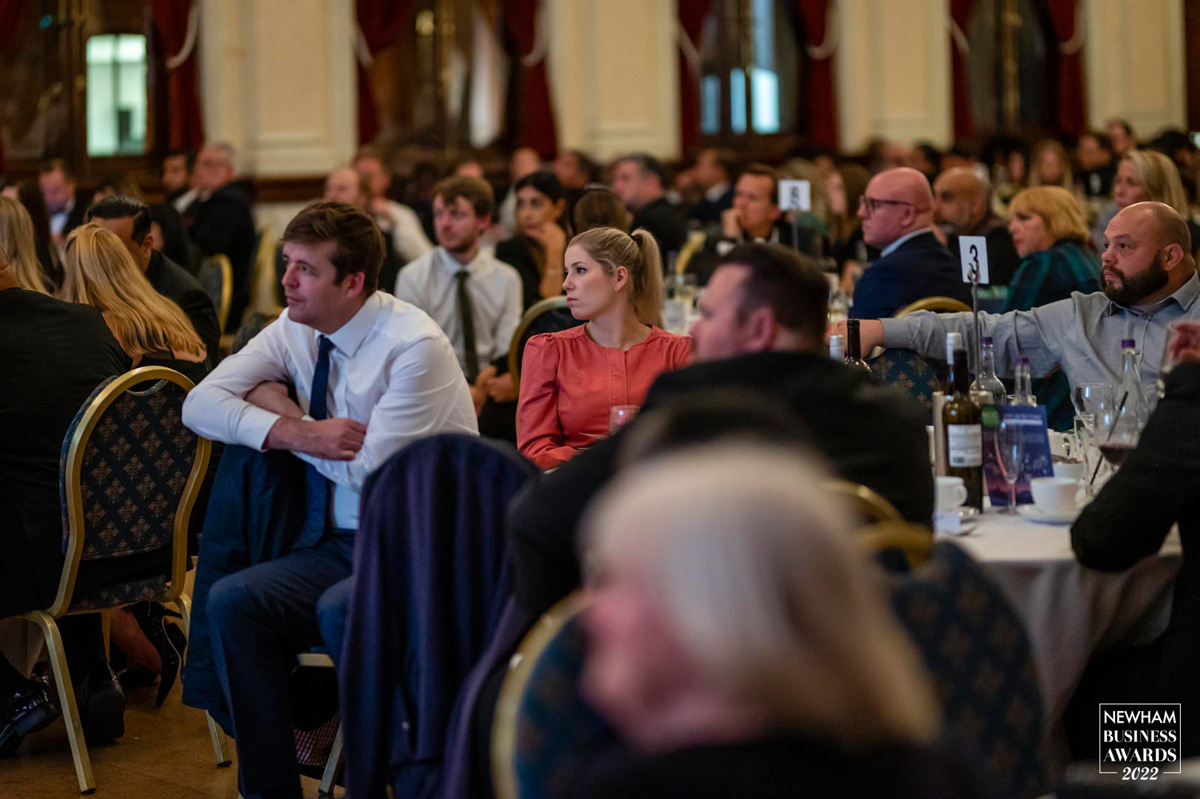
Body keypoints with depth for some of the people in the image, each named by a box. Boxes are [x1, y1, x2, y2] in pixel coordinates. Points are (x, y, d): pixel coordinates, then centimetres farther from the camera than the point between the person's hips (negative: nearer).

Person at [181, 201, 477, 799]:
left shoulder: (415, 345, -16)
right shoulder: (296, 330, 6)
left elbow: (368, 469, -20)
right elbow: (200, 403, -1)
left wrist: (281, 411, -6)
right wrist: (297, 433, -17)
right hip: (337, 541, 8)